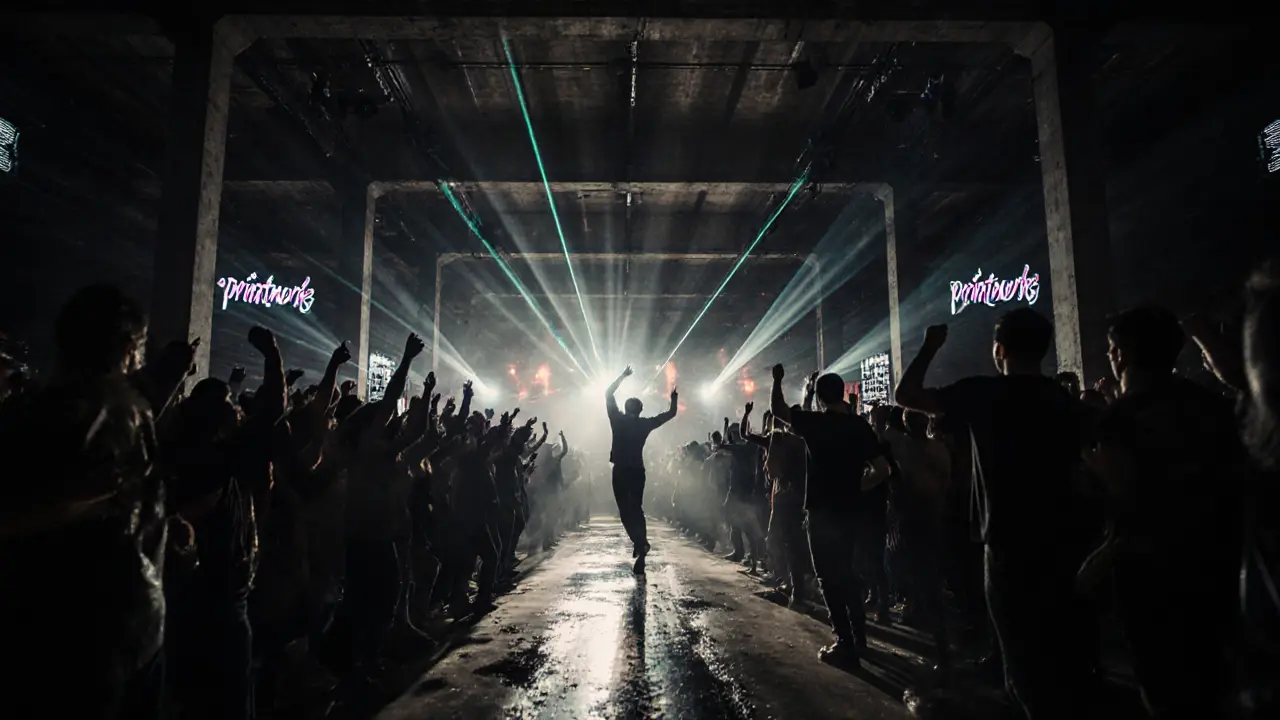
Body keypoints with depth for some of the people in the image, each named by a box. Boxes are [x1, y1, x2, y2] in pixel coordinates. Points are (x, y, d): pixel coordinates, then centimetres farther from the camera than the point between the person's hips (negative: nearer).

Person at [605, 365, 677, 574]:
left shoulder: (618, 420, -4)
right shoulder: (645, 424, 0)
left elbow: (608, 394, 5)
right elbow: (670, 414, 10)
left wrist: (623, 376, 10)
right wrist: (674, 399, 26)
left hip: (620, 471, -2)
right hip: (637, 471, 2)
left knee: (625, 510, 3)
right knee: (637, 509, 14)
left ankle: (639, 543, -13)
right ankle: (641, 544, 5)